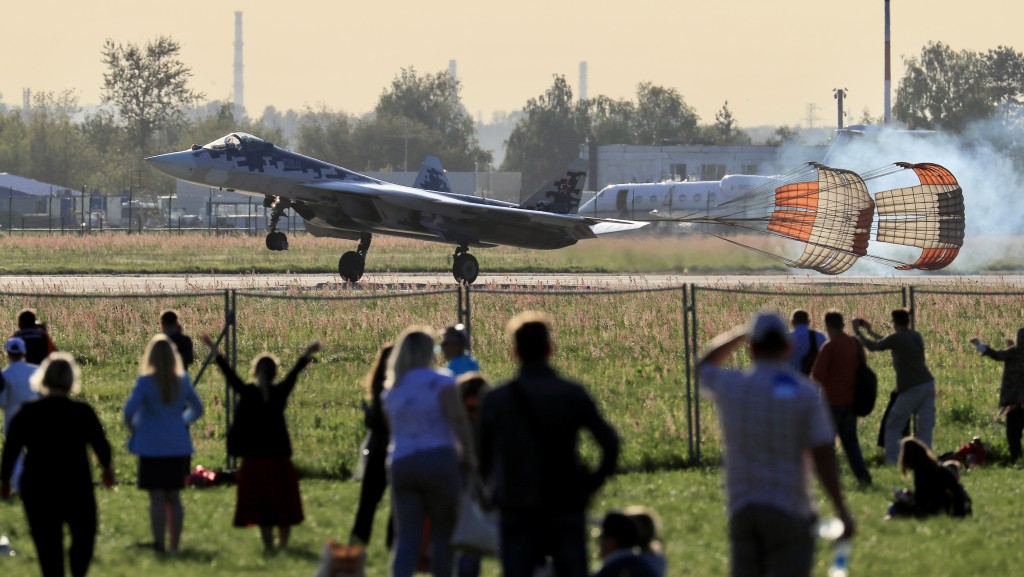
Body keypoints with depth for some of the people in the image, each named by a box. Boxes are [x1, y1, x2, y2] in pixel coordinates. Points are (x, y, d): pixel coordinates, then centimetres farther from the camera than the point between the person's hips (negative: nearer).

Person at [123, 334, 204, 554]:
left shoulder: (146, 381, -13)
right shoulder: (182, 380, 3)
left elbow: (129, 410, -21)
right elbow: (197, 409, 14)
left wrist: (133, 427, -3)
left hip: (152, 447, -4)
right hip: (178, 446, 4)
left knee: (157, 497, -2)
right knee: (174, 497, 11)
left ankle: (159, 544, -6)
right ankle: (174, 545, 13)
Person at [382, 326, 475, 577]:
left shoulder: (391, 389, 15)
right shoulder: (440, 381, -4)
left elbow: (394, 429, 17)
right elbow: (457, 417, -14)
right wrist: (468, 454, -6)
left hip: (400, 463, 4)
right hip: (438, 460, -4)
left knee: (406, 536, 0)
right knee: (443, 533, 6)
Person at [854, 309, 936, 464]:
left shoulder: (897, 338, -6)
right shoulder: (916, 336, 16)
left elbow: (872, 346, 6)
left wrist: (858, 332, 20)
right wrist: (871, 332, 39)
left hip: (912, 389, -6)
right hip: (928, 384, 6)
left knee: (893, 427, 6)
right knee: (925, 428, 4)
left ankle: (891, 461, -1)